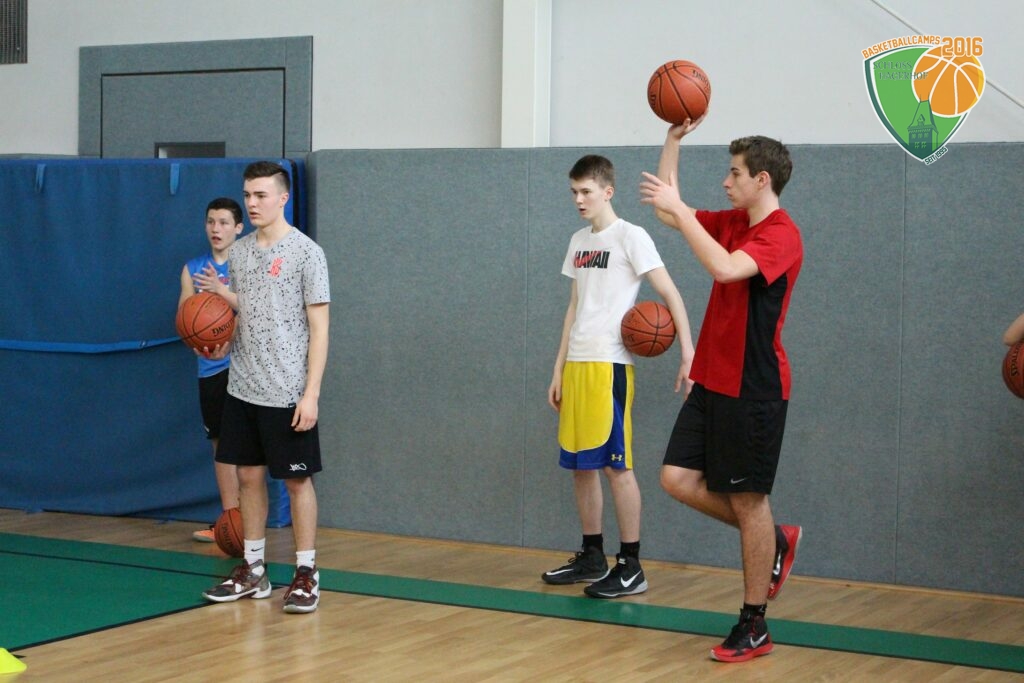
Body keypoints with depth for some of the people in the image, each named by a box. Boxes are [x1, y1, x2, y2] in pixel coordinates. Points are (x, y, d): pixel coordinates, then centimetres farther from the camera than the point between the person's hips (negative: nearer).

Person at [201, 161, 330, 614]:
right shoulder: (239, 252, 9)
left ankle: (306, 574, 10)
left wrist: (311, 393, -15)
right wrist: (220, 346, -1)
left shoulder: (305, 252, -9)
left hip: (287, 392, -6)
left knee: (297, 480, 2)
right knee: (248, 475, 10)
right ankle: (253, 571, 20)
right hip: (242, 389, 6)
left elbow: (319, 328, -10)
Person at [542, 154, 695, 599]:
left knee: (616, 465, -6)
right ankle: (592, 557, 21)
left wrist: (688, 352, -20)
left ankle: (631, 567, 0)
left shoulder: (630, 237, -6)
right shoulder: (579, 241, 16)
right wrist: (559, 368, 18)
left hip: (609, 365, -8)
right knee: (580, 465, 11)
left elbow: (670, 294, -10)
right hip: (576, 364, 8)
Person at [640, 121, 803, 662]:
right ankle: (775, 542, 23)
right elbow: (669, 211, 21)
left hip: (753, 389, -8)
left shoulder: (781, 235, -15)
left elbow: (725, 267, -32)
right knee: (678, 480, 4)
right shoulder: (732, 223, 12)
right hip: (712, 381, 8)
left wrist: (677, 209, -26)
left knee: (748, 500, -2)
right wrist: (673, 140, 13)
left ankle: (754, 627, 10)